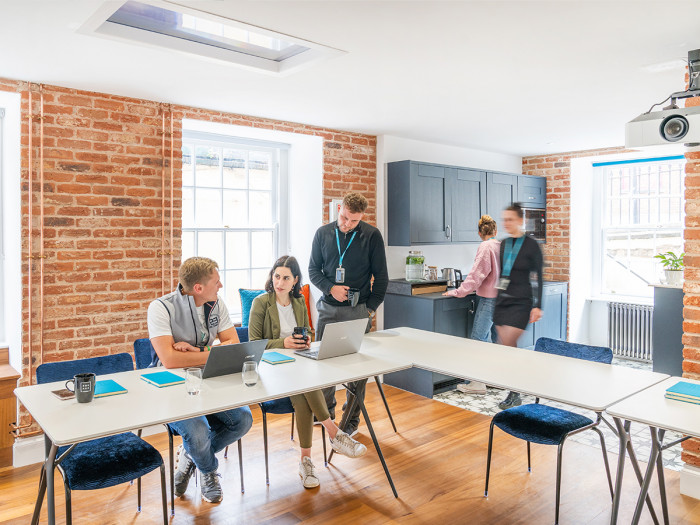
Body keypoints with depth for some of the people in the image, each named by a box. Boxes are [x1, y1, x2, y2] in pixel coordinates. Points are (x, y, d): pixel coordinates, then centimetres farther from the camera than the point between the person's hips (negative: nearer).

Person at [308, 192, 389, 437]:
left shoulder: (372, 235, -3)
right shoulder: (323, 233, 5)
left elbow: (381, 276, 1)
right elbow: (313, 269, 9)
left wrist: (371, 308, -3)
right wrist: (330, 288, -8)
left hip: (358, 310, -2)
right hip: (328, 308, 3)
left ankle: (351, 419, 17)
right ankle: (326, 410, 29)